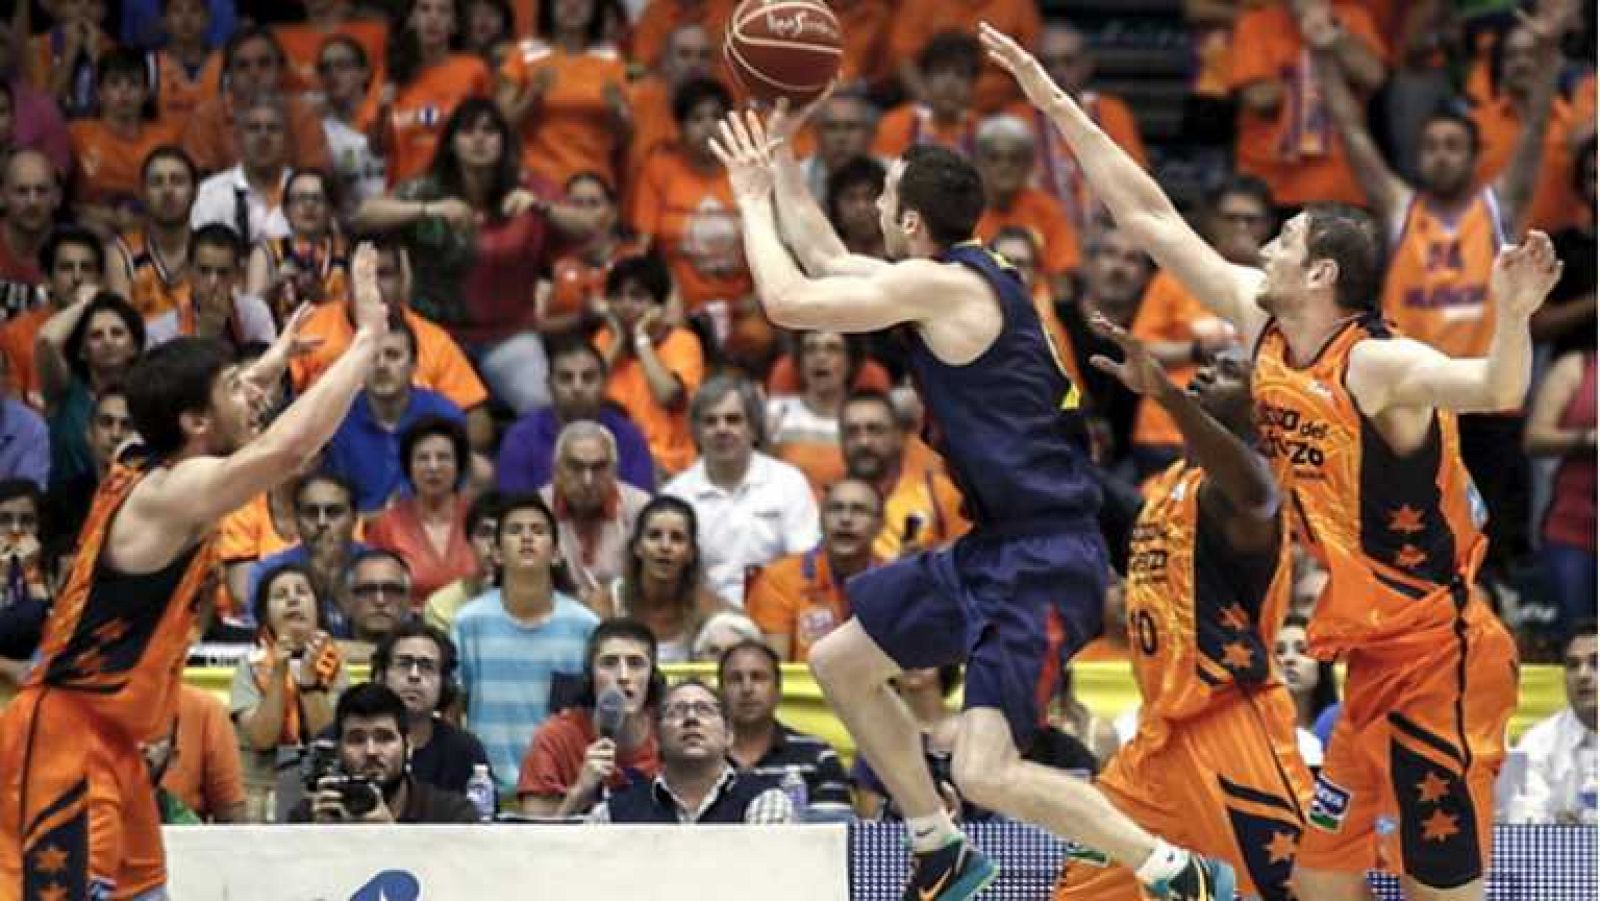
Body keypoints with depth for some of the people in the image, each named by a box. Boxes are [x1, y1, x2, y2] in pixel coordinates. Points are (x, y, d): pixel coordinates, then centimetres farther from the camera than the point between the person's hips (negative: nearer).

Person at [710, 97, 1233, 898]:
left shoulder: (942, 284, -16)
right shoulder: (953, 279, 12)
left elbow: (787, 301, -14)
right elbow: (826, 263, 28)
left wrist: (753, 200, 2)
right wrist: (779, 155, 27)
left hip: (1044, 557, -10)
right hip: (997, 547, 10)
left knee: (985, 772, -20)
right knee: (839, 663, 21)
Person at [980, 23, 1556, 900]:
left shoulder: (1379, 366, -19)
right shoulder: (1263, 327, 3)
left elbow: (1496, 390, -37)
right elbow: (1149, 216, 9)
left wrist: (1513, 316, -58)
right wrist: (1057, 104, 10)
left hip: (1433, 657, -8)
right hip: (1350, 653, 8)